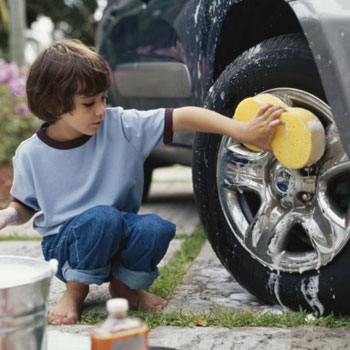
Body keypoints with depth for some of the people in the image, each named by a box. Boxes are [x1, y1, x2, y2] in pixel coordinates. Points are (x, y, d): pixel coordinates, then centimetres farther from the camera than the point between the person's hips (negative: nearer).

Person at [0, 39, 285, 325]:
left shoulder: (121, 126, -12)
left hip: (118, 238, 2)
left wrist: (242, 132, -31)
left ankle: (124, 286, 1)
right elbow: (25, 207, 8)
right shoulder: (31, 154, -9)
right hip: (64, 246, -2)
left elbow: (183, 118, -20)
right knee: (103, 217, -35)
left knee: (155, 228, -31)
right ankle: (75, 291, -7)